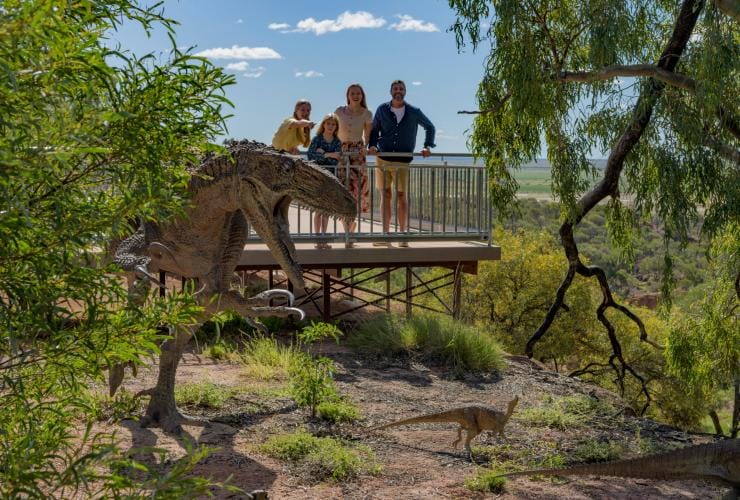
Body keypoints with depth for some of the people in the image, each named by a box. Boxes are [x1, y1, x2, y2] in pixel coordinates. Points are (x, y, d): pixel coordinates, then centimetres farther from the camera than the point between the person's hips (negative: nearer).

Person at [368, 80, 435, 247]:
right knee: (385, 195, 3)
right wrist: (372, 145, -7)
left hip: (403, 161, -1)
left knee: (401, 196, -2)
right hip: (383, 159, 1)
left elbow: (430, 127, 15)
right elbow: (374, 130, 12)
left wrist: (427, 146, 2)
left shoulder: (414, 112, 2)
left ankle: (402, 235, 5)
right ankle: (385, 235, 7)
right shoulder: (382, 109, 5)